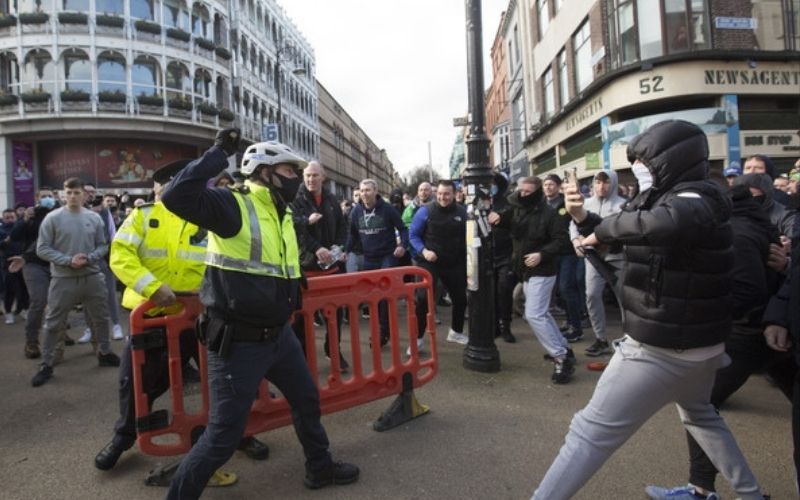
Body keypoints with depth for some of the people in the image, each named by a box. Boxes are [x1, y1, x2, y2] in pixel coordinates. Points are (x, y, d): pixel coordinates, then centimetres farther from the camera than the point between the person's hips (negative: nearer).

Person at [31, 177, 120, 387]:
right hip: (63, 279, -3)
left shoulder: (94, 218, 0)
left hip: (92, 277, 3)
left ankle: (104, 353, 33)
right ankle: (46, 364, 16)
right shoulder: (53, 218, -7)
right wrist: (68, 260, -17)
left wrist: (89, 258, -13)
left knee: (101, 318, 15)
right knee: (53, 323, 5)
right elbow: (42, 249, -6)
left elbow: (103, 245, 6)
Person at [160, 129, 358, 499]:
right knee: (223, 435, -1)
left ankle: (320, 468, 46)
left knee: (307, 400, 23)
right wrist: (220, 153, -27)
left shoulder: (283, 214, 10)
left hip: (278, 334, 9)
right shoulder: (233, 205, -16)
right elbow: (176, 197, -33)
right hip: (237, 342, -9)